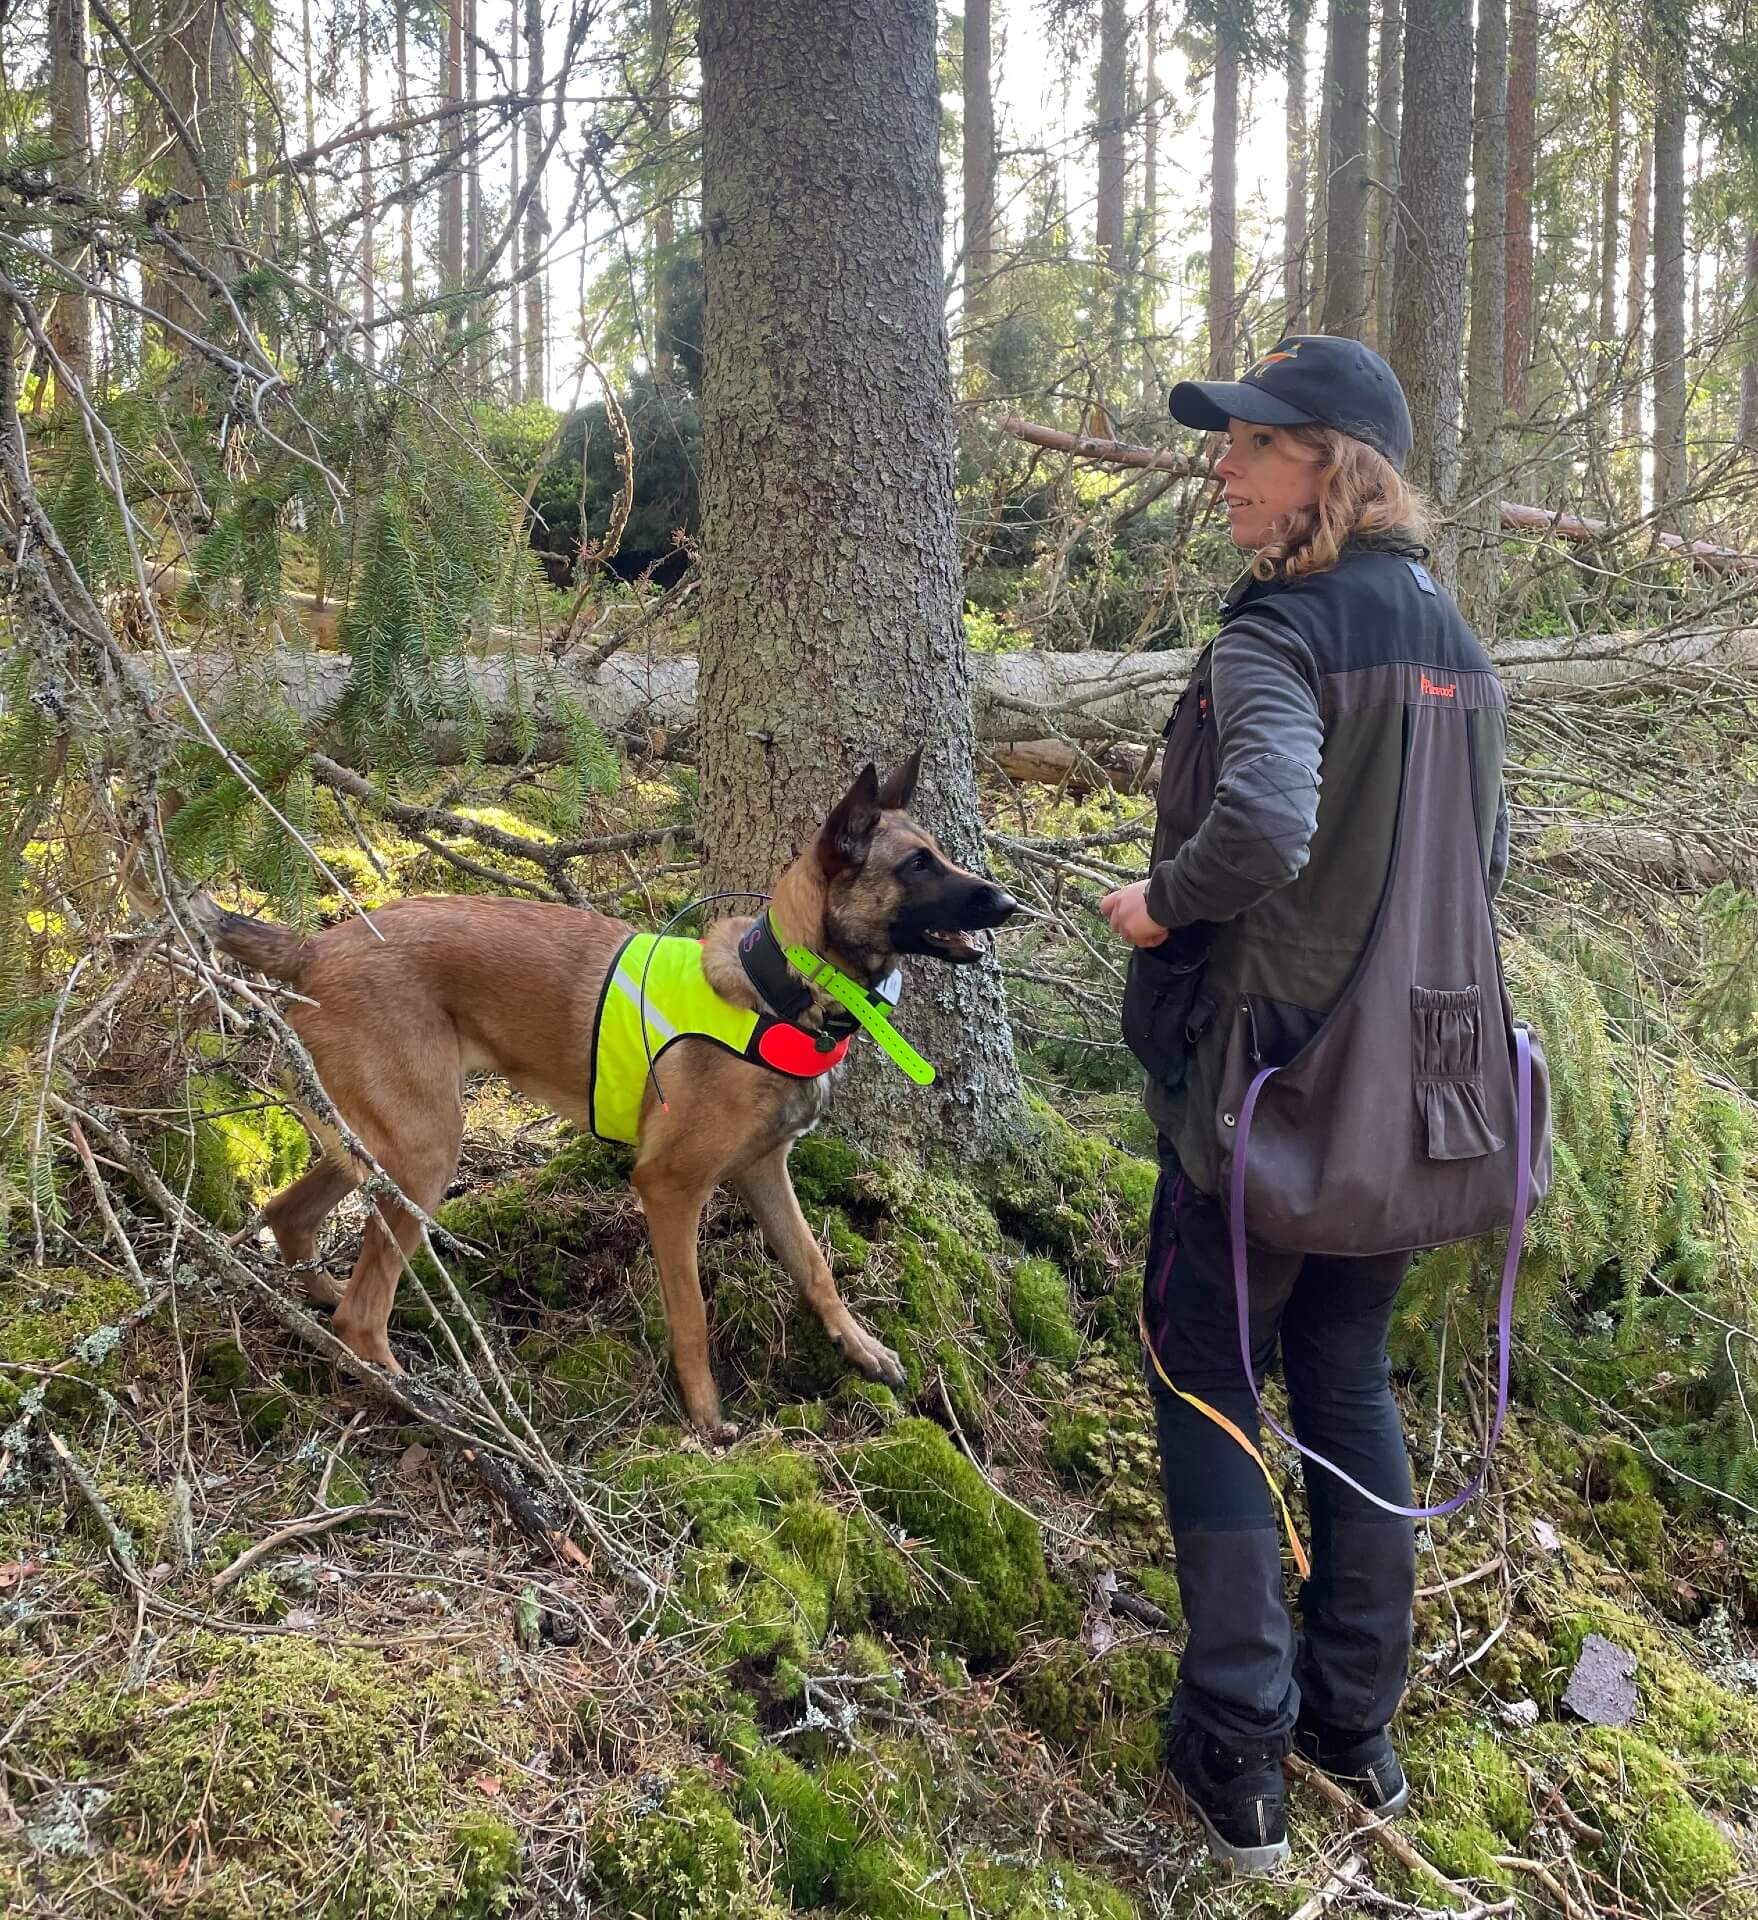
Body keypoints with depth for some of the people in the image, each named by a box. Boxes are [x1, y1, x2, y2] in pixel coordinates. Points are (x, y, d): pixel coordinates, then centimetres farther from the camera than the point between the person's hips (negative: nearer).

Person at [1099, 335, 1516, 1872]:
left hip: (1264, 1069, -7)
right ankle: (1357, 1722, 29)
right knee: (1349, 1377, 18)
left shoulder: (1279, 633, -17)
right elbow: (1485, 857, 16)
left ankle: (1238, 1758, 14)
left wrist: (1159, 903, -15)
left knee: (1206, 1381, 7)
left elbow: (1263, 826, -34)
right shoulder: (1453, 639, 9)